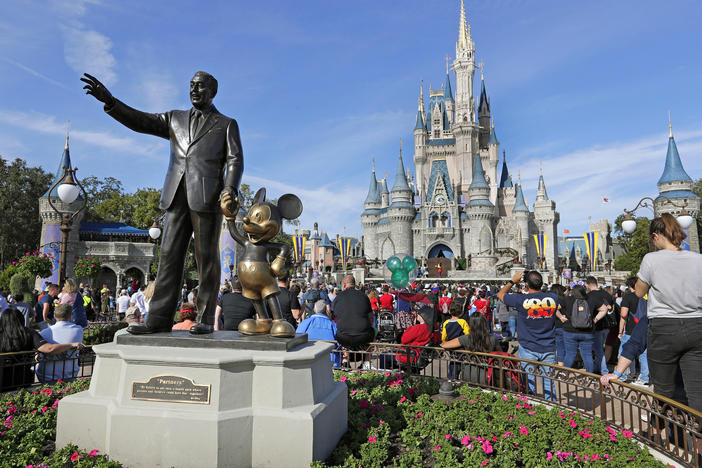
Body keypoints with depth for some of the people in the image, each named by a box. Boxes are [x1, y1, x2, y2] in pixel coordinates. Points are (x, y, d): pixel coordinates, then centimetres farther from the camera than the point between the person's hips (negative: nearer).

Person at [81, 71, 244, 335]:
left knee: (206, 258, -3)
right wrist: (109, 100, -1)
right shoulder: (175, 119, 24)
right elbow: (139, 121, 14)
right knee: (169, 256, 0)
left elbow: (235, 161, 1)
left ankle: (206, 319, 2)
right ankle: (159, 319, 1)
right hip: (178, 198, 4)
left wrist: (230, 189, -16)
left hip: (207, 197, -4)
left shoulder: (226, 124, 13)